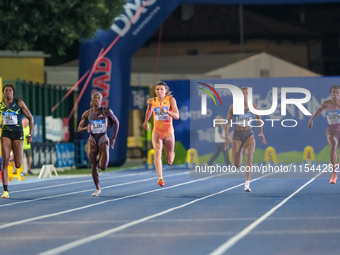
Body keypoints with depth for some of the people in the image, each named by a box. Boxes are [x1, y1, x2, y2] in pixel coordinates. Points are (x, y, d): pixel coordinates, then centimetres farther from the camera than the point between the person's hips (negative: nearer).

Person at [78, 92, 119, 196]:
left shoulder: (106, 111, -5)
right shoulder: (87, 114, 1)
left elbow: (116, 122, 8)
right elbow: (79, 129, 6)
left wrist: (114, 138, 5)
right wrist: (87, 128, -17)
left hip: (103, 140, -2)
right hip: (92, 140, 2)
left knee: (103, 167, -13)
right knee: (93, 167, 1)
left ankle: (101, 160, 25)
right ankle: (97, 189, 17)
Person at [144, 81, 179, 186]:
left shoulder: (170, 99, -8)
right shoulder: (152, 101, 0)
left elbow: (177, 116, -16)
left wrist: (167, 111, -32)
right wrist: (146, 122, 31)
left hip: (169, 132, -1)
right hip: (157, 131, 1)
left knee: (169, 162, 4)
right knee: (157, 152, -28)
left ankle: (171, 154, 44)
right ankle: (160, 178, -36)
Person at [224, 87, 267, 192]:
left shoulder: (253, 107, -1)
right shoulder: (233, 107, -4)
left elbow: (259, 118, 17)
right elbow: (228, 122, 2)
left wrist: (261, 133, 16)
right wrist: (226, 137, -3)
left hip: (249, 134, 0)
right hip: (237, 135, 0)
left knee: (249, 156, -26)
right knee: (237, 164, -1)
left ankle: (247, 184, -29)